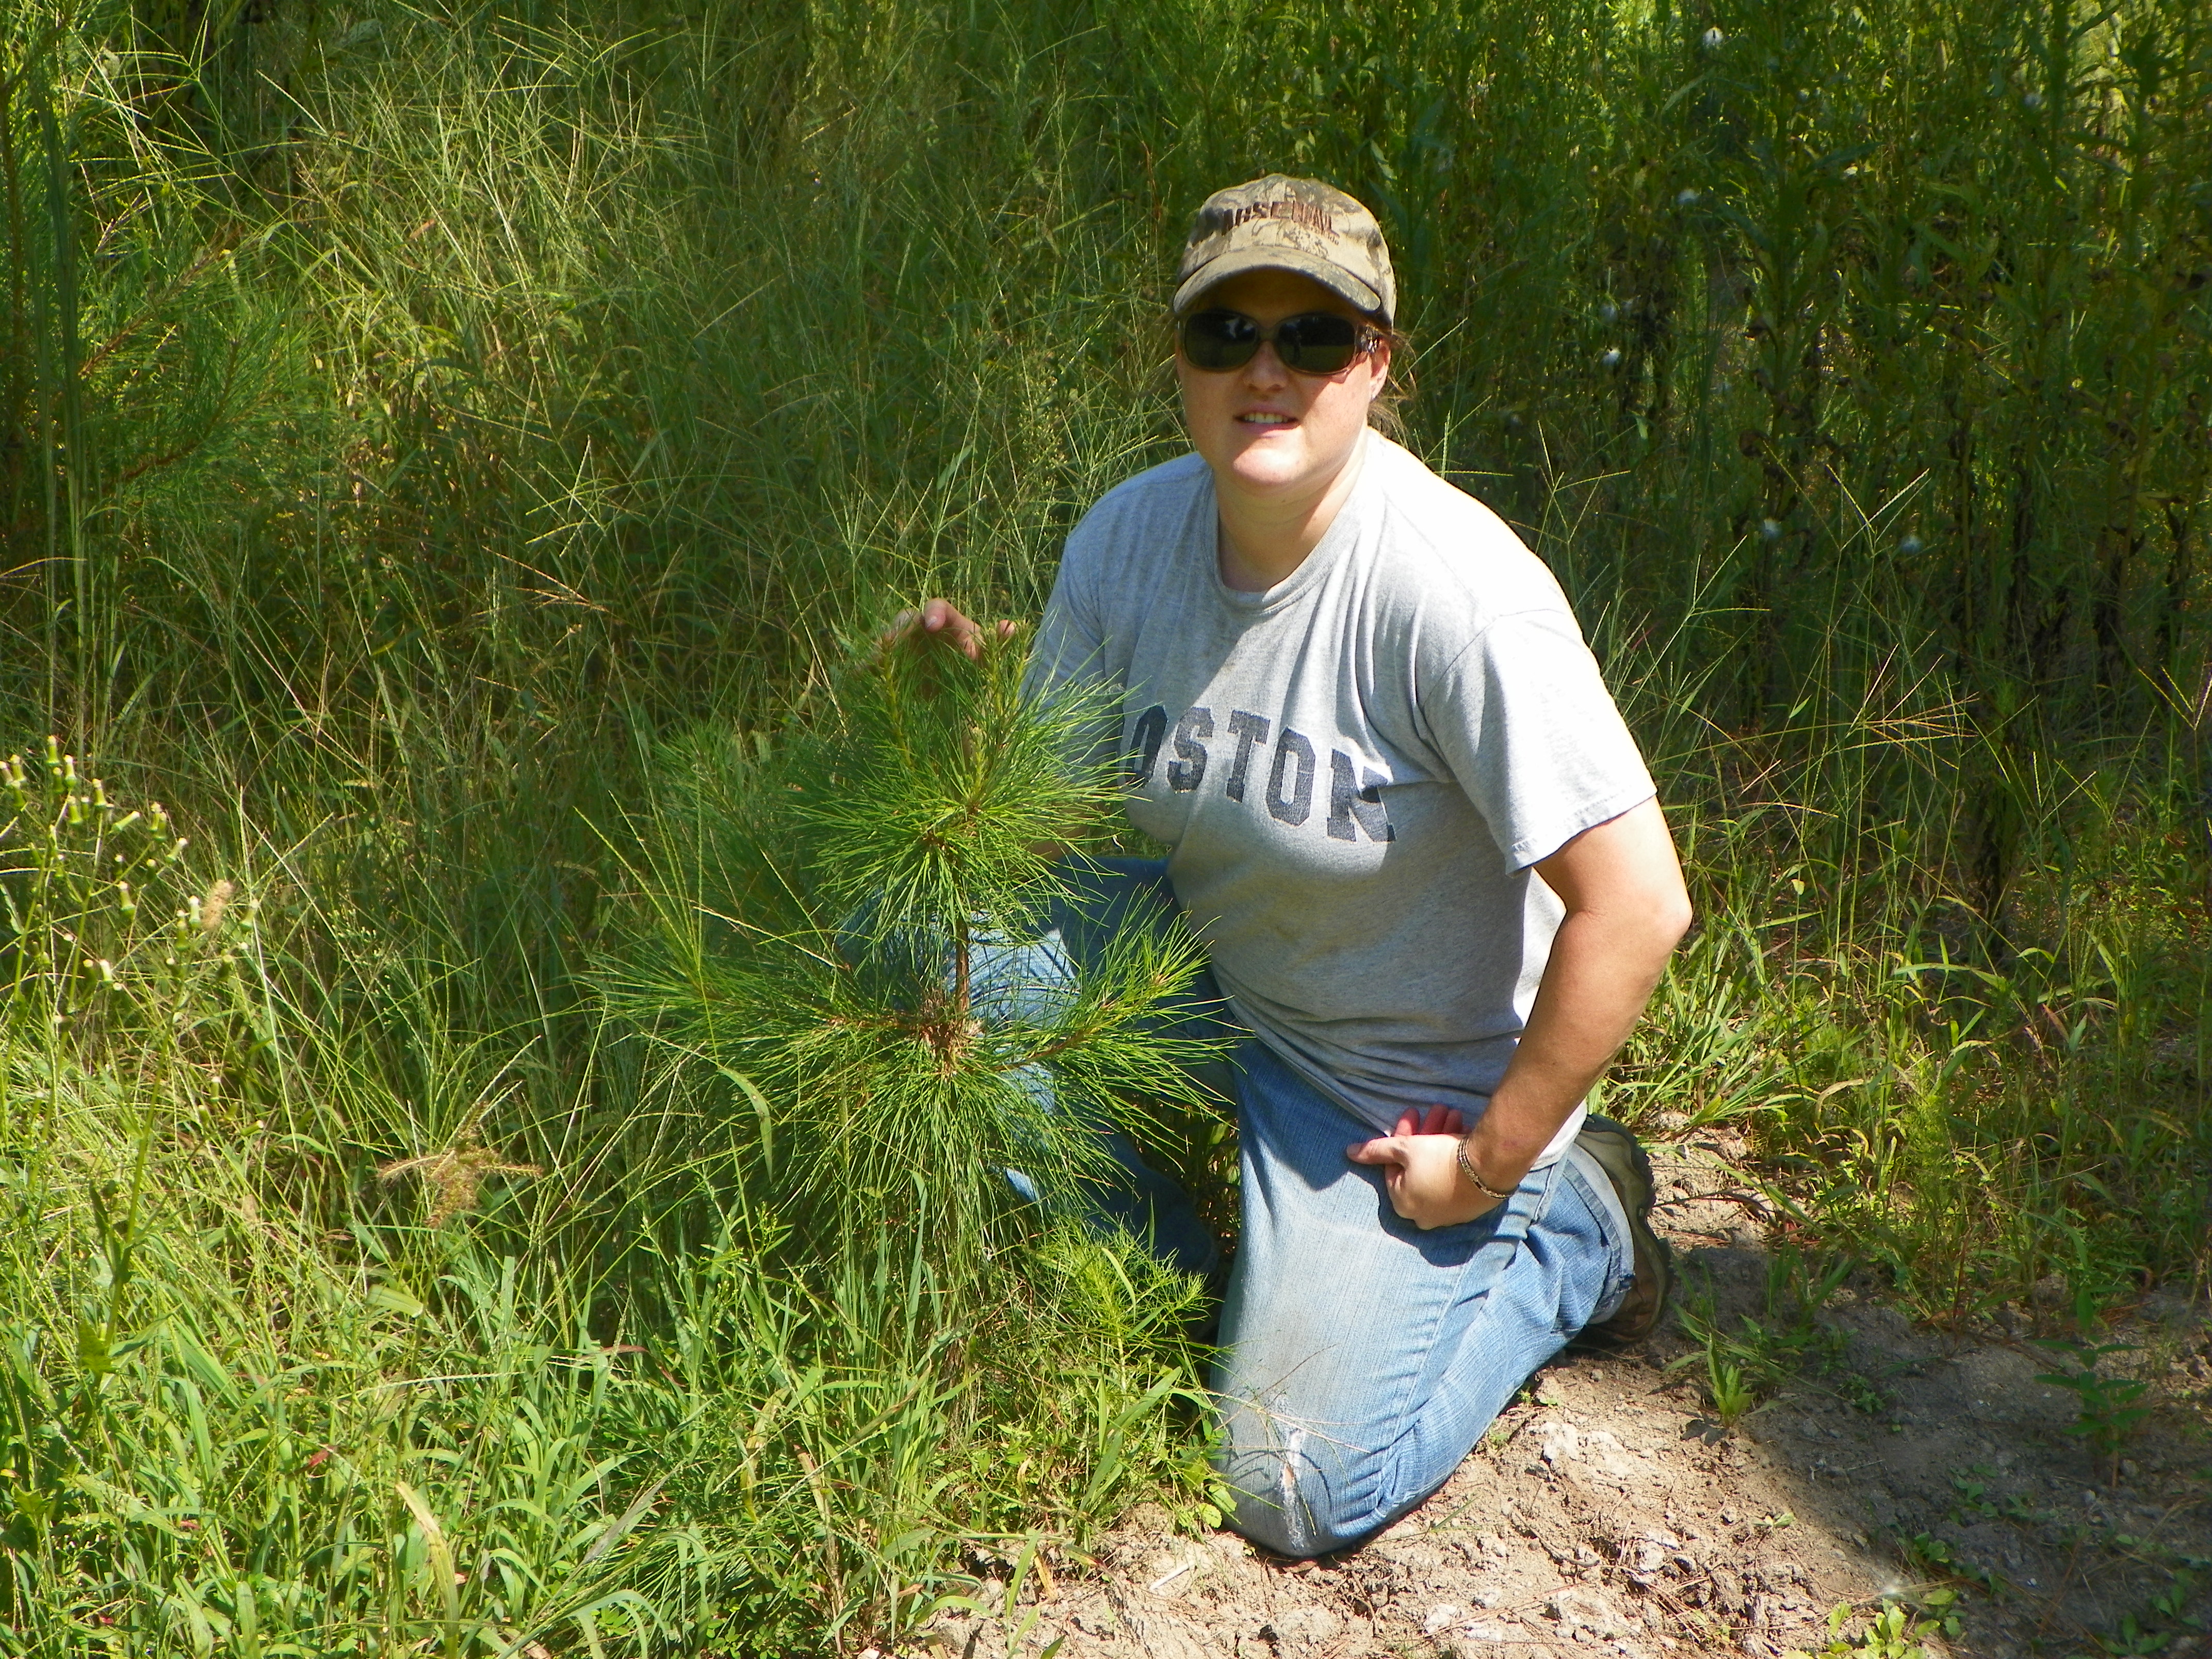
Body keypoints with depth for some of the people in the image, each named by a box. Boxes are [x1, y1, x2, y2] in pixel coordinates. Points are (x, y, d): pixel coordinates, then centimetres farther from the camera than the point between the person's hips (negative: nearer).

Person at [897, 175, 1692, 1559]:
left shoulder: (1454, 590, -29)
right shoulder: (1128, 539, -9)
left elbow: (1638, 907, -27)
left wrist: (1491, 1161, -19)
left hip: (1409, 1091, -5)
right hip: (1198, 974, 6)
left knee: (1301, 1497, -6)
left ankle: (1571, 1226, 18)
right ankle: (1170, 1256, 7)